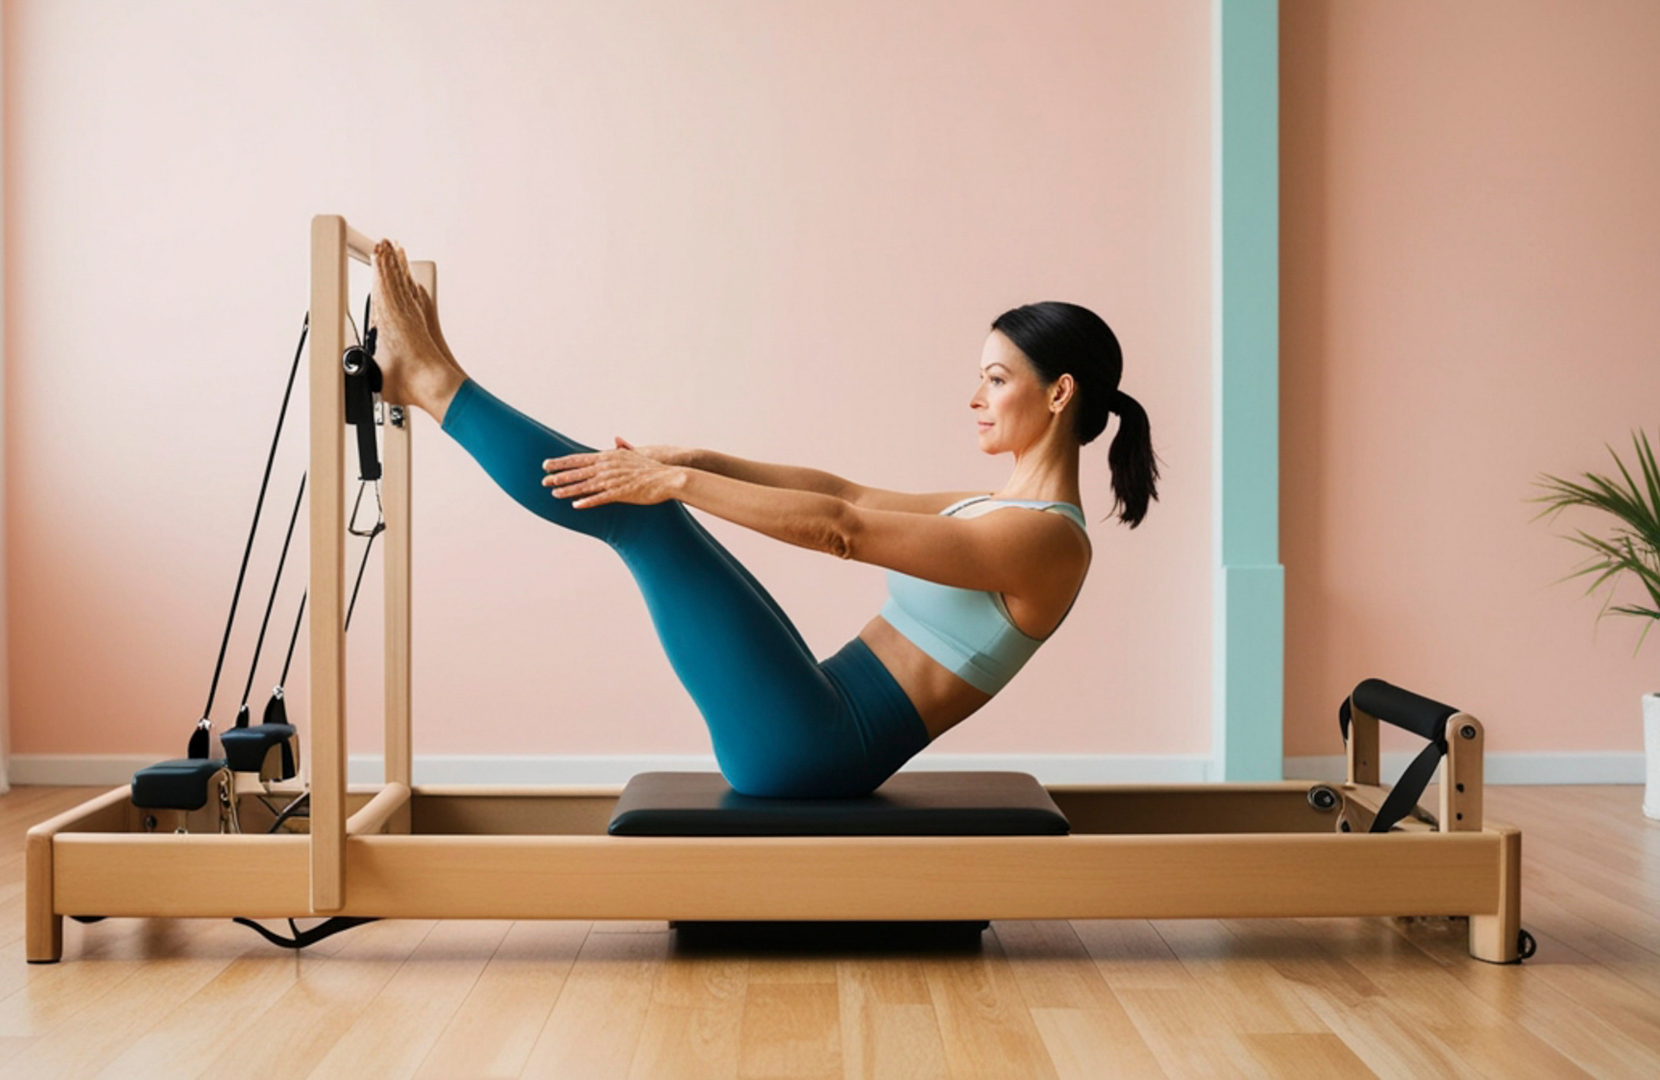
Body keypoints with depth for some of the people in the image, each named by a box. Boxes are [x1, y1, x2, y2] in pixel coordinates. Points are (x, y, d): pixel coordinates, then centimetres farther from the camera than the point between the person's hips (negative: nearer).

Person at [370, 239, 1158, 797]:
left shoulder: (1048, 541, -14)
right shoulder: (998, 510, 17)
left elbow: (842, 531, -23)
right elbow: (845, 493, 18)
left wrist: (676, 483, -22)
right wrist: (697, 461, 9)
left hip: (808, 750, -9)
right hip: (811, 734, 9)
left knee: (639, 514, -12)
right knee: (629, 496, 6)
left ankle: (433, 383, 2)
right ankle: (429, 379, 13)